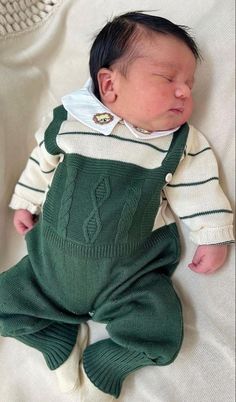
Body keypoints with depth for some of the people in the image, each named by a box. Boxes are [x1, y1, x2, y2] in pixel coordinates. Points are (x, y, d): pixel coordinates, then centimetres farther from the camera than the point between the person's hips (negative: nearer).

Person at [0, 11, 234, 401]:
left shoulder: (184, 144, -7)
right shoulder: (66, 121, -6)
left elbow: (199, 192, 1)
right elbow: (41, 165, 8)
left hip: (131, 274, -1)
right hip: (53, 260, 2)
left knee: (161, 333, -13)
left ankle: (104, 364, 14)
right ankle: (62, 339, 22)